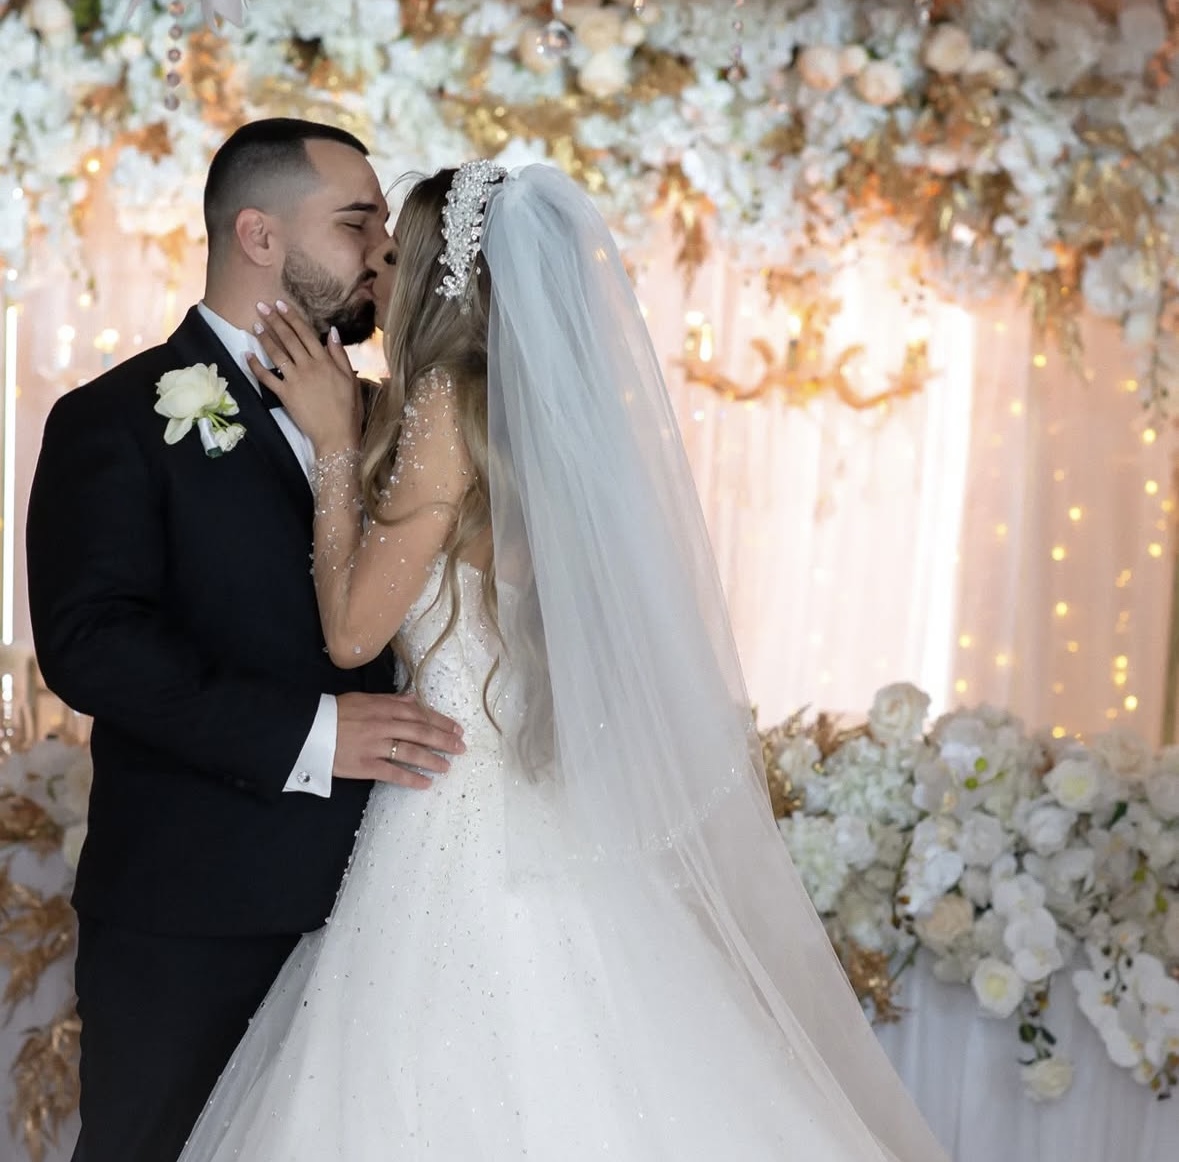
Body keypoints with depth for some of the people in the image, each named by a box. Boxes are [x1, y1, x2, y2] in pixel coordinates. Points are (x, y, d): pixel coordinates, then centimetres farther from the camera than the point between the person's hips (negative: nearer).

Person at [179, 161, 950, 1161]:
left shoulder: (450, 405, -12)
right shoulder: (554, 413, 11)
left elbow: (354, 628, -12)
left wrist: (336, 443, -5)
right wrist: (354, 436, 18)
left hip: (467, 817, -9)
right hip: (549, 812, 9)